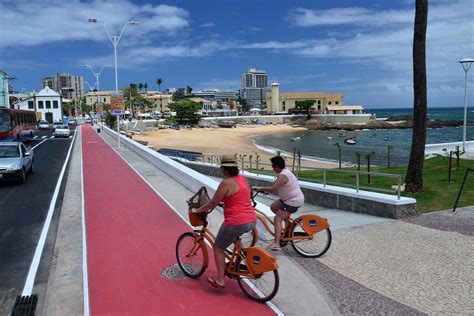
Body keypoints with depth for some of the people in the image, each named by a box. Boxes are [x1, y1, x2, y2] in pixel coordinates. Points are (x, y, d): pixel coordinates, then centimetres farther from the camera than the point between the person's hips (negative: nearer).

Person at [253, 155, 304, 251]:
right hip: (289, 199, 10)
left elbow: (272, 188, -32)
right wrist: (265, 190, 5)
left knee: (277, 219, -13)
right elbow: (275, 186, 16)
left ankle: (276, 244, -19)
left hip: (294, 201, -10)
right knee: (273, 207, 18)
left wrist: (260, 188, -20)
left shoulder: (282, 176, -24)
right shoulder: (285, 172, 9)